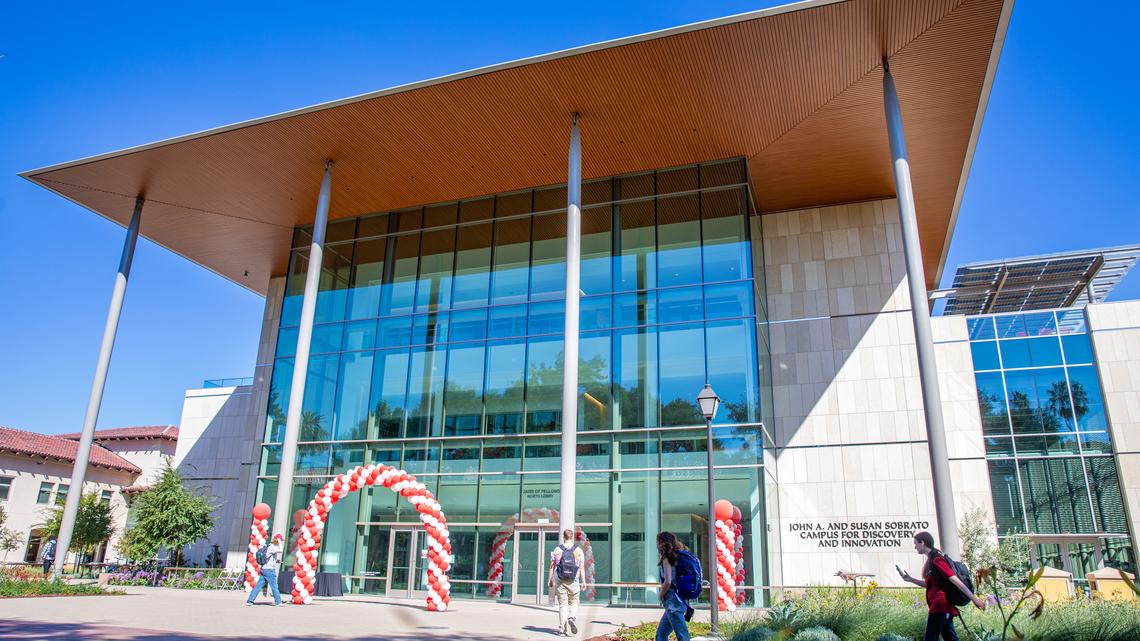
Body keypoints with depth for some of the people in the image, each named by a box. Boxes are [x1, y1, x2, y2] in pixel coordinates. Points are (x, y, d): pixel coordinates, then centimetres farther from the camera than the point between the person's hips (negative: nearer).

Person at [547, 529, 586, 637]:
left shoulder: (557, 550, 1)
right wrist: (583, 581, 2)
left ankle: (562, 629, 2)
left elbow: (552, 566, 1)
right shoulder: (578, 550, 1)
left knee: (562, 604, 5)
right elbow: (582, 567, -2)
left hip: (560, 581, 0)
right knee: (573, 602, 14)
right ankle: (572, 618, -13)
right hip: (573, 582, 0)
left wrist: (550, 579, 7)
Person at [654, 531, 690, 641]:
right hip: (681, 601, 9)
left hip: (673, 603, -9)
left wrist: (661, 596, -4)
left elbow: (667, 582, -20)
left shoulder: (667, 558, -11)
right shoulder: (677, 557, 13)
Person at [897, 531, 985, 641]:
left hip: (940, 607, -10)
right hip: (943, 607, 10)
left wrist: (974, 598, -25)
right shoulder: (931, 560, 15)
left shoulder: (936, 559, -14)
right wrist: (910, 579, 16)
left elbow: (954, 579, -21)